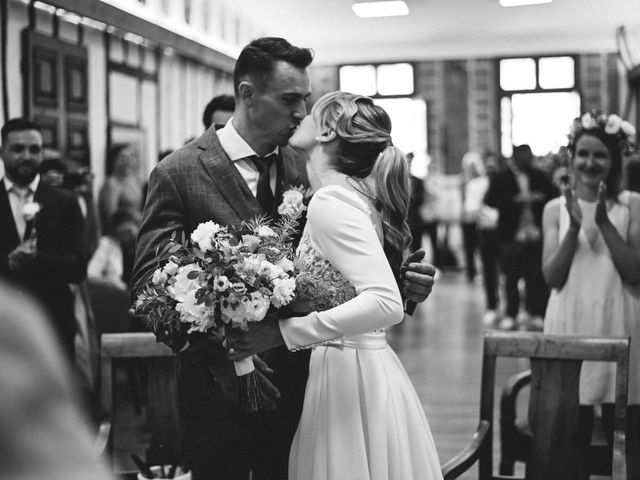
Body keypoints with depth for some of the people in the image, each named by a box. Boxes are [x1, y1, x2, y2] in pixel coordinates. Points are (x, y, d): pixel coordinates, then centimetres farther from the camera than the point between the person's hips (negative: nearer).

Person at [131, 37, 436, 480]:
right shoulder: (179, 174, -9)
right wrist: (208, 345, -28)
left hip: (294, 388, 4)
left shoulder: (304, 169, 6)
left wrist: (397, 279, -10)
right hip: (220, 390, -4)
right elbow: (149, 283, -12)